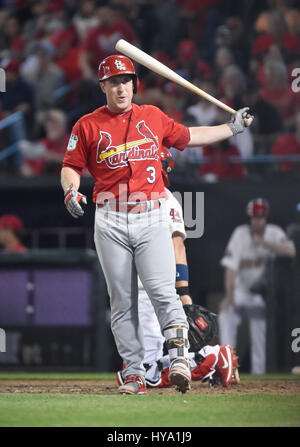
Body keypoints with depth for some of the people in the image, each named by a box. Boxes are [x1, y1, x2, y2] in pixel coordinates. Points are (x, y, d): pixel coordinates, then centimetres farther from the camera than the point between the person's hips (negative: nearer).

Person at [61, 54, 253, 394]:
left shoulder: (154, 117, 13)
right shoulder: (88, 126, 6)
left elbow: (187, 137, 27)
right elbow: (71, 166, 8)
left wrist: (232, 128, 29)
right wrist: (70, 190, -13)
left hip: (151, 218, 0)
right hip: (110, 222, 0)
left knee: (162, 290, -16)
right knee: (122, 301, 2)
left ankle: (179, 357, -16)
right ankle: (134, 372, 7)